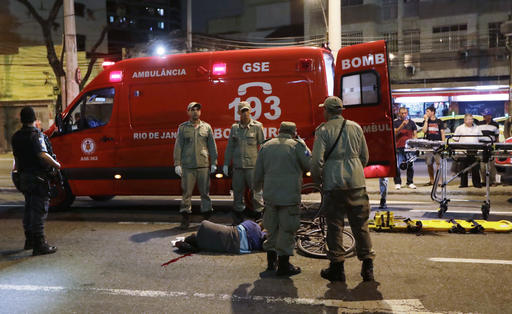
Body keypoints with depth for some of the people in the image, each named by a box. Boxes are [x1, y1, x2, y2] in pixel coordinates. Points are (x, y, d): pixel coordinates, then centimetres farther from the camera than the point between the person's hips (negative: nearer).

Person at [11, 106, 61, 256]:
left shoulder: (16, 137, 10)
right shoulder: (35, 134, -16)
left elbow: (16, 156, 20)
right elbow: (42, 154, -25)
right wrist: (57, 164, -12)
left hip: (24, 176, 8)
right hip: (38, 177, -8)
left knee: (29, 208, 19)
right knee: (39, 210, -6)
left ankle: (29, 240, 29)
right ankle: (39, 245, -5)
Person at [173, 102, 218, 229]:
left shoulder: (206, 127, 10)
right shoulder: (183, 127, 7)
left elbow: (212, 146, 10)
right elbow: (178, 146, 5)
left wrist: (213, 163, 5)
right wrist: (177, 164, -1)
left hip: (203, 165, 1)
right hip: (187, 166, -1)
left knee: (205, 192, 5)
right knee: (186, 192, 2)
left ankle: (207, 217, 15)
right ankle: (185, 218, 11)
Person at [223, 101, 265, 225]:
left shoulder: (257, 126, 1)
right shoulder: (234, 127, 10)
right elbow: (230, 146, 13)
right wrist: (226, 164, 10)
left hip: (252, 165, -3)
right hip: (238, 166, 3)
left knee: (256, 190, -3)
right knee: (238, 190, 9)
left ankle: (259, 215, 8)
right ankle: (238, 218, 20)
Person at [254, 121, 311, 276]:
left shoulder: (265, 146, 10)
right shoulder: (297, 145, -3)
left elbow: (258, 172, 12)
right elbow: (310, 165, -5)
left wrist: (257, 188, 29)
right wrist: (303, 145, 7)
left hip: (270, 195, 5)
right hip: (290, 195, -4)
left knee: (272, 227, 17)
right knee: (287, 229, 3)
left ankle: (271, 260, 27)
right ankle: (283, 265, 8)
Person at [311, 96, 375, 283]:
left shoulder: (323, 130, -3)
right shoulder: (355, 127, 10)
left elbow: (317, 161, -9)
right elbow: (364, 157, 15)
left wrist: (317, 180, 7)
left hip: (333, 183, -3)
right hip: (356, 183, 3)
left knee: (335, 225, 5)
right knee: (360, 225, 9)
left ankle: (337, 268, 11)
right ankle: (367, 266, 14)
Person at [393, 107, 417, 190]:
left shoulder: (411, 123, 14)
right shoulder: (395, 123, 7)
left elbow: (414, 134, 14)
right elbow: (395, 133, -7)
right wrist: (402, 125, -17)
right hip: (398, 147, -2)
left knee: (410, 165, 3)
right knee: (397, 166, -4)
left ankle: (410, 183, 14)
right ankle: (397, 183, 6)